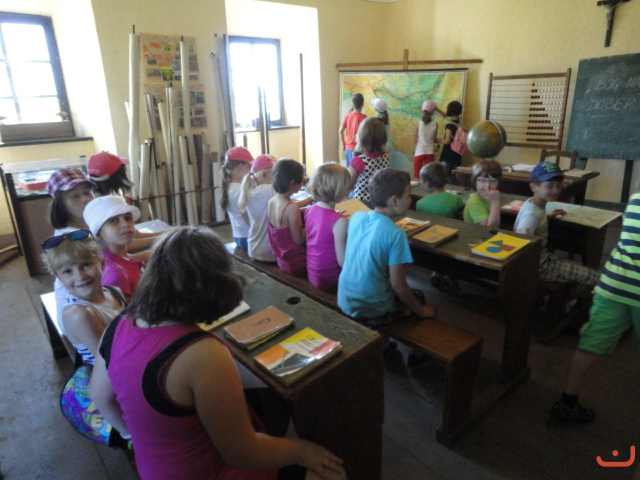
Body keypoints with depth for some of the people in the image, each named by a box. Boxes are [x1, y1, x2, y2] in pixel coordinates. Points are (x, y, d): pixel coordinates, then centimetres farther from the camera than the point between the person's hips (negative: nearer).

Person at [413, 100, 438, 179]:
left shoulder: (419, 124, -9)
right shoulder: (435, 124, -6)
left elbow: (415, 140, -5)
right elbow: (434, 140, 1)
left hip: (419, 151, -1)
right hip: (430, 152, 1)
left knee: (417, 174, 6)